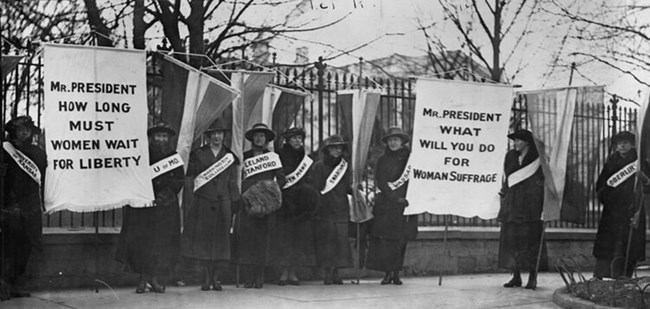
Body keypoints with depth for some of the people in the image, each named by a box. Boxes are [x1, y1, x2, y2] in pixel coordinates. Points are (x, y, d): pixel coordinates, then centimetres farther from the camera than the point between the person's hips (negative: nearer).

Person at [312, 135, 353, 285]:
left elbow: (348, 188, 12)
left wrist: (353, 188, -10)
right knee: (325, 240, -6)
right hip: (324, 209, -3)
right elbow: (316, 188, 0)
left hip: (341, 209, 3)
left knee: (340, 239, -3)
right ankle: (326, 273, -3)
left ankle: (335, 273, 2)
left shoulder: (344, 166, 15)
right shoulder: (319, 166, 4)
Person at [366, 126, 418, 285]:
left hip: (405, 204, 0)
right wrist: (395, 198, -13)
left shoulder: (410, 158, 6)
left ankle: (396, 273, 7)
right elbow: (380, 182, 0)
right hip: (386, 204, 0)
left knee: (401, 239, 0)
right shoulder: (382, 160, 8)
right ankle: (388, 272, -4)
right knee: (385, 238, -8)